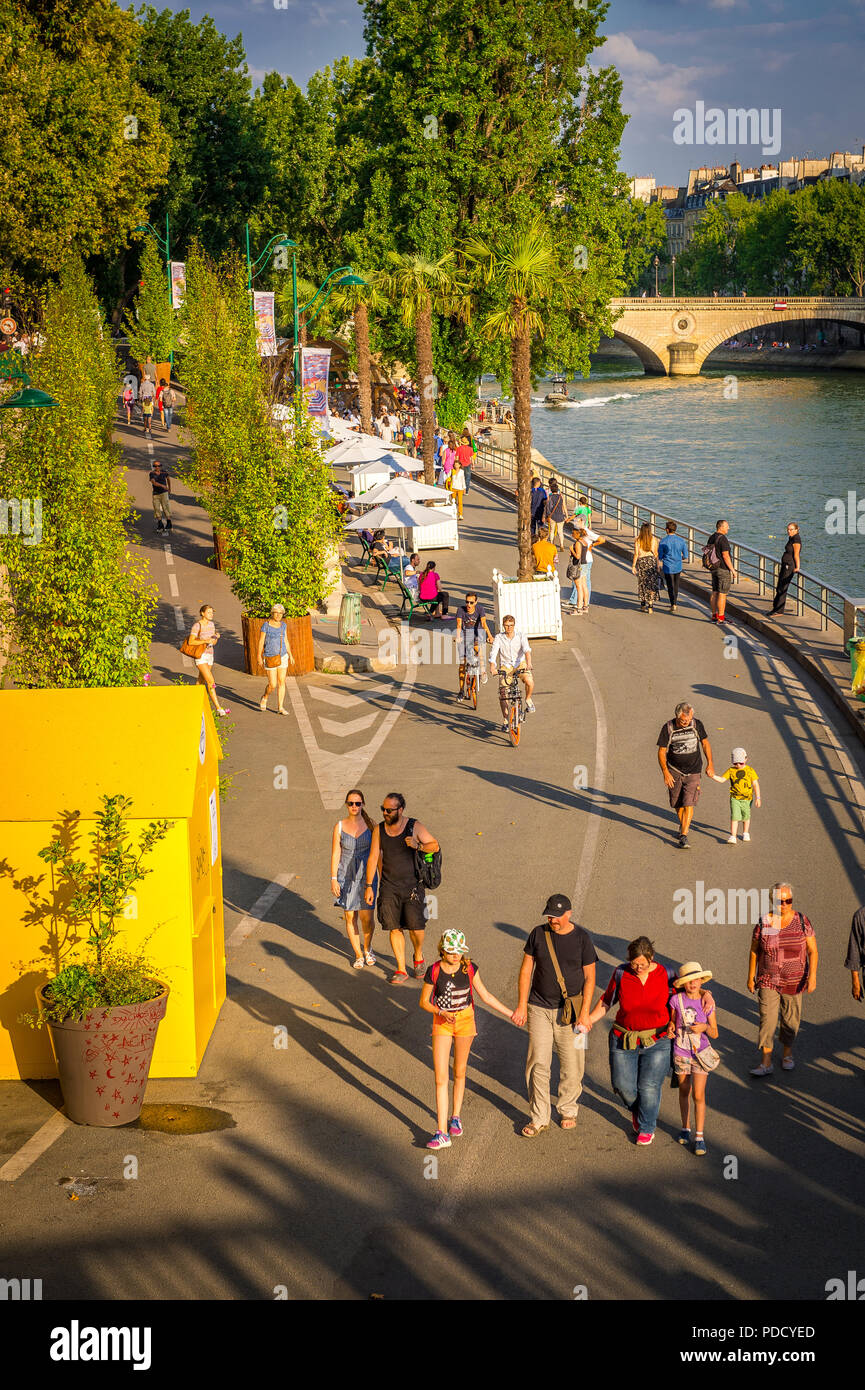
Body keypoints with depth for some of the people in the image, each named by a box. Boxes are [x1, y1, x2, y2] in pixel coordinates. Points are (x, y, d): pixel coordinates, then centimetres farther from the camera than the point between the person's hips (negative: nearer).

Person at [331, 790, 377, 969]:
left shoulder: (370, 825, -1)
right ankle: (358, 955, 18)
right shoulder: (340, 826, -1)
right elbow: (335, 853, 0)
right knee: (350, 916, 2)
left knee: (366, 917, -3)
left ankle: (367, 949, 24)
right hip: (346, 875, 1)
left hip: (366, 874, -1)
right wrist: (334, 879, -4)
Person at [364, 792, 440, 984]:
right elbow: (373, 858, 4)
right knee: (394, 928, 1)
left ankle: (419, 957, 25)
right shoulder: (379, 829, 1)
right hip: (389, 887, 2)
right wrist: (369, 886, 1)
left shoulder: (414, 826, -7)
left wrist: (418, 846, -22)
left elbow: (435, 846, -2)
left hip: (412, 885, -2)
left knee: (416, 927, -5)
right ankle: (401, 970, 10)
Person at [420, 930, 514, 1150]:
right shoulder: (434, 972, -12)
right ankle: (442, 1133, -6)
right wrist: (442, 1013, -20)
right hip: (442, 1023, -1)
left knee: (459, 1072, 14)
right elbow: (424, 1002, -3)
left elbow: (486, 996, 3)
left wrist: (511, 1013, 5)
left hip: (465, 1020, 1)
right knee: (440, 1078, -6)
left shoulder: (469, 969, -8)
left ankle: (455, 1117, 35)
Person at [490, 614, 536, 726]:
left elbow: (527, 650, -22)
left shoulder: (521, 636, -7)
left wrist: (528, 662, -41)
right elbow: (493, 653, -13)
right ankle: (505, 720, 5)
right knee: (502, 694, -10)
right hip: (506, 666, 1)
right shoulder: (499, 637, -5)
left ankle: (528, 699, 1)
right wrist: (492, 667, -31)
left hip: (520, 663, -1)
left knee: (530, 681, -31)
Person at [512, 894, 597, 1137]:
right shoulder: (538, 934, -1)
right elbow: (526, 970, 5)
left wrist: (584, 1013, -8)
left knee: (572, 1064, 5)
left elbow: (589, 977, -3)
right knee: (538, 1063, -1)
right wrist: (521, 1006, 1)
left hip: (570, 1011, -1)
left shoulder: (581, 938, -6)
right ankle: (539, 1118, 8)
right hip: (539, 1008, 1)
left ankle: (567, 1110, 27)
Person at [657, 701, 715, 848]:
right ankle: (683, 824, 39)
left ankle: (684, 836, -12)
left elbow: (705, 743, 7)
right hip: (674, 771, 1)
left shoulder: (697, 725, -8)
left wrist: (710, 763, 2)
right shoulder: (668, 728, -13)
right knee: (677, 803, 11)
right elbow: (661, 752, -7)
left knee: (688, 803, -12)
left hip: (693, 772, -1)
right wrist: (665, 773, -15)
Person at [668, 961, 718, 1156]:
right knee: (684, 1091, 15)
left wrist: (704, 1027, -23)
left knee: (698, 1095, -5)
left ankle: (699, 1136, 3)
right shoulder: (676, 1000, -7)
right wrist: (670, 1029, -12)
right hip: (681, 1052, 1)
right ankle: (685, 1128, 33)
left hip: (701, 1053, -1)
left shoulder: (707, 1002, -9)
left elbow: (714, 1033, -3)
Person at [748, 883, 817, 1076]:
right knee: (767, 1020, -7)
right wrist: (751, 977, 5)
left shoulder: (801, 921, -8)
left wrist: (812, 976, -15)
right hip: (768, 981, 0)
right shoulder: (763, 923, -7)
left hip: (794, 981, 1)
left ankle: (787, 1054, 35)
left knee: (791, 1020, 12)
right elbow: (754, 951, 3)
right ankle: (766, 1063, -3)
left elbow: (812, 951, -5)